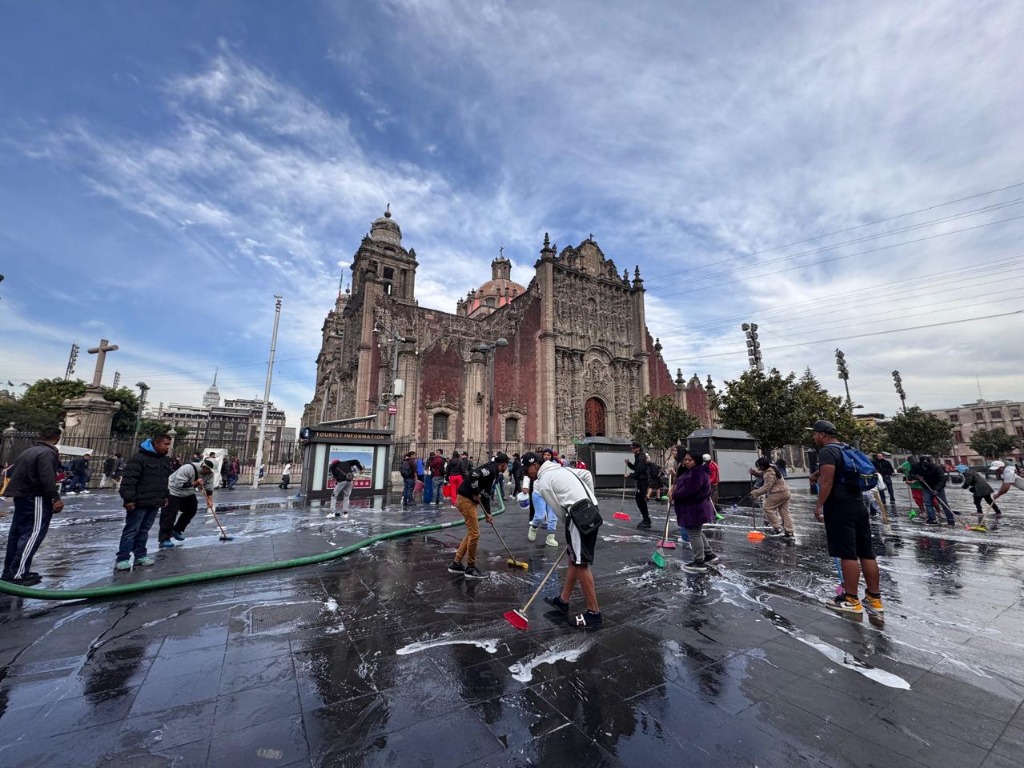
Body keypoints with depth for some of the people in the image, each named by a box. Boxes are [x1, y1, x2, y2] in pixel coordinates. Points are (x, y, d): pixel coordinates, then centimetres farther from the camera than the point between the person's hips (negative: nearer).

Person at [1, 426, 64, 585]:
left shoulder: (28, 451, 14)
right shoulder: (47, 453, -16)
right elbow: (47, 479, -23)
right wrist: (56, 498, -18)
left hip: (21, 496, 10)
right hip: (35, 498, -10)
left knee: (16, 533, 16)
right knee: (33, 534, -7)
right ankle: (17, 574, -8)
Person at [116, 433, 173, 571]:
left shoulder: (165, 460, 12)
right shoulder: (139, 458, -15)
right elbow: (128, 480, -18)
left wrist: (164, 497, 20)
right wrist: (129, 499, -20)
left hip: (155, 503, 7)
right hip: (139, 503, -7)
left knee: (144, 530, 15)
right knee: (131, 531, 0)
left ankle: (141, 555, 23)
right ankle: (122, 559, 8)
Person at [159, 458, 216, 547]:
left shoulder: (209, 473, -11)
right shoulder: (188, 468, -34)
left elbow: (209, 487, -8)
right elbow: (178, 484, -34)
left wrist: (209, 500, -18)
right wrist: (195, 483, -37)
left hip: (188, 493, 8)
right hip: (173, 491, -8)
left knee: (192, 510, 7)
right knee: (170, 514, -11)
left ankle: (176, 530, 26)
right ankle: (164, 539, -5)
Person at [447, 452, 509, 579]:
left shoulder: (492, 472, 18)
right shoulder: (491, 469, -13)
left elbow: (485, 493, 23)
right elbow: (473, 474, -31)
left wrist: (487, 513, 22)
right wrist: (476, 493, -18)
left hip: (469, 500, 11)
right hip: (466, 500, -11)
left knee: (471, 533, 16)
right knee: (474, 533, -3)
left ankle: (456, 563, 23)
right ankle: (470, 568, 10)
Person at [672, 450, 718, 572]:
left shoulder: (698, 473, -23)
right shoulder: (689, 471, 11)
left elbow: (688, 490, -27)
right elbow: (682, 484, 17)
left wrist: (674, 496, -14)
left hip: (695, 509, -11)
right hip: (693, 508, 11)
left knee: (694, 534, -1)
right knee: (697, 533, 23)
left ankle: (699, 563, 10)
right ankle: (709, 554, 35)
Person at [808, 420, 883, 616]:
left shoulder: (827, 451, -13)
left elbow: (827, 481, -20)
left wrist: (819, 505, -16)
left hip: (839, 506, -9)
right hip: (857, 504, 9)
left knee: (847, 554, -4)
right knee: (866, 553, 11)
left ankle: (851, 600, 4)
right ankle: (874, 598, 18)